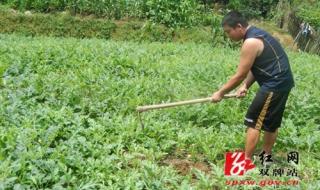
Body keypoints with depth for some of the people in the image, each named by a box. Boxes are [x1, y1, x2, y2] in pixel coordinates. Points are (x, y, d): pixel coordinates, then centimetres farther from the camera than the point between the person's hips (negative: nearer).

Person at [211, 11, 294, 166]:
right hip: (281, 82, 10)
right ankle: (266, 157, 33)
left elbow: (239, 75, -17)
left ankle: (247, 162, 3)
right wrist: (245, 86, 1)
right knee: (271, 122, 19)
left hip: (274, 85, -10)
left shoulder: (250, 42, -20)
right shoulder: (256, 34, 12)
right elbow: (254, 67, 13)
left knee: (254, 122, -4)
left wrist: (220, 93, -6)